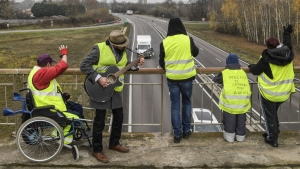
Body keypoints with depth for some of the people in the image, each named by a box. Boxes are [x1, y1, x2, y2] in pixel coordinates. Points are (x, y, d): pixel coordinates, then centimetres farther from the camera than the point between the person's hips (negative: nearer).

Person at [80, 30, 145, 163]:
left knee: (119, 117, 15)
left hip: (115, 90, 7)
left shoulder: (122, 50, 2)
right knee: (99, 121, 2)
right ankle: (97, 150, 17)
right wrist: (98, 78, -28)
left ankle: (114, 143, 35)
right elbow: (84, 65, -21)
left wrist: (135, 65, -1)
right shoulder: (99, 49, -19)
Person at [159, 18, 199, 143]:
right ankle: (186, 130, 22)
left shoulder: (164, 42, -6)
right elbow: (195, 53, 9)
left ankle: (177, 134, 9)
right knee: (187, 102, 17)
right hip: (187, 77, 0)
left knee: (175, 105, 8)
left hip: (172, 78, 0)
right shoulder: (188, 40, -9)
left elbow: (161, 62, 5)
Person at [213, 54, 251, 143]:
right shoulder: (243, 73, 13)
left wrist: (223, 81, 35)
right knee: (241, 119, 18)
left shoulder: (225, 73, 3)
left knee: (229, 119, 12)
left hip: (230, 100, -3)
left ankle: (229, 135, 20)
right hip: (243, 99, 3)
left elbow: (215, 80, 15)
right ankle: (240, 135, 29)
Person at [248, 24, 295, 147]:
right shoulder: (289, 55, -3)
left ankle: (272, 139, 12)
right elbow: (288, 45, 21)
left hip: (269, 94, -6)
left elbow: (256, 70, -10)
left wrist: (251, 66, 13)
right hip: (284, 93, 6)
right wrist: (287, 34, 37)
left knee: (270, 116, 8)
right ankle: (273, 133, 35)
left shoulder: (267, 58, -20)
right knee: (274, 113, 26)